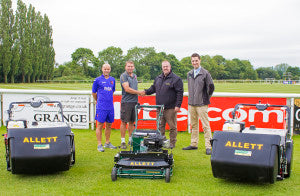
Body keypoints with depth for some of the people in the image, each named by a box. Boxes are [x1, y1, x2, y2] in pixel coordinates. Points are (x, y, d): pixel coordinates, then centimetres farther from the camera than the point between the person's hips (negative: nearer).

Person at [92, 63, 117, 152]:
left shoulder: (112, 80, 12)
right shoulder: (97, 80, -2)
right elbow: (93, 93, 7)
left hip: (110, 106, 5)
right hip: (101, 107, -5)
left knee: (109, 125, 12)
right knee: (100, 125, -3)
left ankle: (107, 143, 24)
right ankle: (99, 145, 2)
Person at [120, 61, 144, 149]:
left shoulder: (135, 76, 17)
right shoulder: (123, 76, -6)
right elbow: (127, 89, -16)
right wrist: (138, 92, -8)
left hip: (134, 101, 7)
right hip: (126, 102, -7)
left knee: (132, 122, 11)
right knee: (124, 122, -2)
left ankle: (131, 140, 20)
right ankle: (123, 141, 3)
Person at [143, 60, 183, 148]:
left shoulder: (176, 79, -4)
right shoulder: (158, 78, 15)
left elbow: (180, 93, -8)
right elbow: (153, 88, 24)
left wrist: (178, 105, -14)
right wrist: (146, 91, 6)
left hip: (170, 108, -6)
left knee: (172, 126, 1)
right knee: (160, 125, 11)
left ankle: (172, 143, 12)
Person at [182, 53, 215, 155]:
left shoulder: (205, 73, -5)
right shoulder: (189, 74, 12)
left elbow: (211, 86, -1)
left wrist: (206, 97, 4)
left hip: (202, 104, -6)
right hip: (191, 104, 6)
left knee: (205, 125, -4)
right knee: (194, 125, 13)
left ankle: (208, 146, -1)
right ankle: (194, 144, 21)